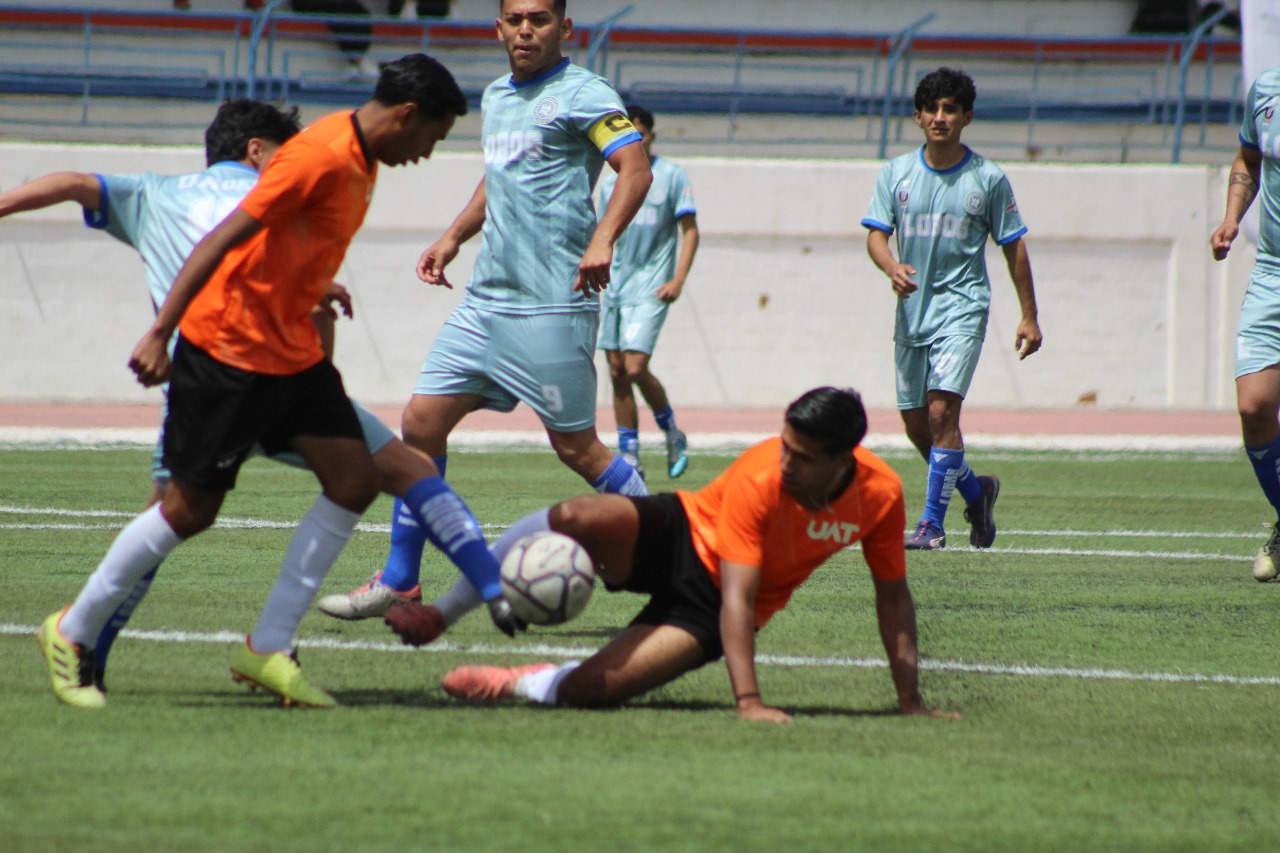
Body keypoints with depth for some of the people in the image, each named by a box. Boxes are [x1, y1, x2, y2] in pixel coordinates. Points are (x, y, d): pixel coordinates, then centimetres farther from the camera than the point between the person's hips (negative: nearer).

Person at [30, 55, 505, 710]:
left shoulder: (360, 161, 8)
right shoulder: (320, 157, -21)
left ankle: (268, 648, 2)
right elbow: (222, 240, -24)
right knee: (192, 508, -3)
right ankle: (72, 633, 14)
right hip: (227, 350, -9)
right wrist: (160, 334, -26)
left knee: (355, 479, -3)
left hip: (292, 354, 9)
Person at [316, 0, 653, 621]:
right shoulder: (496, 97, 17)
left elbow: (635, 167, -19)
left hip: (552, 306, -8)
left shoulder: (581, 95, -8)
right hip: (486, 298, 8)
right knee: (421, 421, 3)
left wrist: (602, 240, -32)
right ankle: (398, 581, 10)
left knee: (575, 447, -4)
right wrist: (453, 237, 26)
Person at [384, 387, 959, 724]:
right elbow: (738, 598, -32)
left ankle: (516, 684, 10)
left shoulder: (880, 494, -18)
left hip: (705, 608, 2)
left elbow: (892, 594, -2)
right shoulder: (761, 477, -28)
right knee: (575, 518, -36)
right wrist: (748, 702, -42)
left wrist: (910, 700, -5)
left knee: (589, 688, -25)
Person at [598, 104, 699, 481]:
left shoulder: (671, 175, -1)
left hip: (650, 287, -5)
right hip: (615, 287, 5)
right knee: (617, 373, 3)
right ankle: (629, 455, 9)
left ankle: (673, 434, 8)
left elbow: (690, 230, -3)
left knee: (636, 368, -15)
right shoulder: (611, 182, 13)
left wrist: (678, 279, -14)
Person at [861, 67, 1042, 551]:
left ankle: (932, 523, -12)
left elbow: (1013, 246, 5)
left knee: (941, 410, -18)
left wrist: (1029, 316, 4)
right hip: (911, 309, 4)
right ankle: (976, 492, 32)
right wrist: (893, 267, -21)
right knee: (915, 424, 8)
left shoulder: (988, 179, -1)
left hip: (962, 307, -4)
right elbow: (876, 234, 2)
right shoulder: (896, 173, 4)